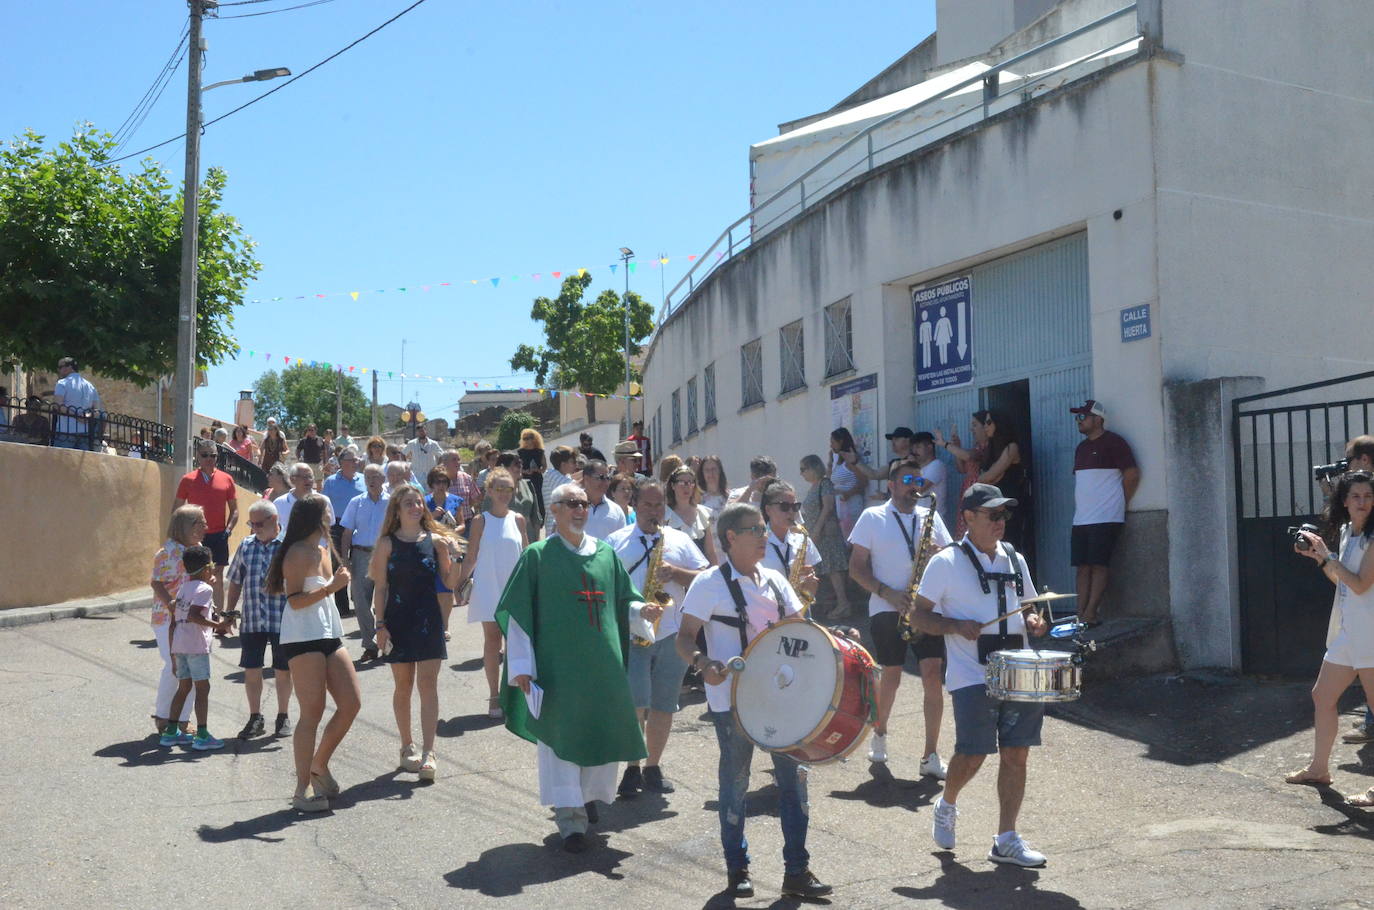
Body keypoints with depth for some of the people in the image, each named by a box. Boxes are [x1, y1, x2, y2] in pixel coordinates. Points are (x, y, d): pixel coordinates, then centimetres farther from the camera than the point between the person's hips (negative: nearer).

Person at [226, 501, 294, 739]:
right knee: (251, 670, 8)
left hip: (282, 621, -3)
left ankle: (283, 717, 24)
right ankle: (255, 718, 22)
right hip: (251, 621, 4)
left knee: (282, 671, 8)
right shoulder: (246, 546, 7)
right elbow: (235, 582, 15)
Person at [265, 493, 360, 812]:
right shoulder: (298, 553, -11)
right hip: (302, 638, -8)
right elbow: (295, 600, -18)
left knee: (351, 703, 3)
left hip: (329, 635, 9)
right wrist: (332, 586, -22)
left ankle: (319, 765, 19)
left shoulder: (324, 549, 16)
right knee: (312, 713, -7)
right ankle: (302, 789, 1)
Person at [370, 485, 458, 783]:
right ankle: (407, 747, 24)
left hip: (429, 619, 0)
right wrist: (380, 624, -5)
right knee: (403, 685, 10)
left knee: (428, 684, -4)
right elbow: (380, 587, 0)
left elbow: (449, 581, 3)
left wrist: (451, 556, -13)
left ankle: (427, 752, -6)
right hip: (398, 620, 0)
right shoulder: (388, 544, 0)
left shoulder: (435, 540, 3)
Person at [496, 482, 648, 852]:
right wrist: (521, 665, -9)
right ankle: (570, 818, 3)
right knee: (561, 735, -4)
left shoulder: (606, 554, 12)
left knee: (604, 731, 9)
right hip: (559, 665, -4)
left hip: (604, 664, 4)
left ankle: (589, 795, 32)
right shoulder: (538, 555, 0)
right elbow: (517, 611, -2)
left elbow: (625, 599, 17)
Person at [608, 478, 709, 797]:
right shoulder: (616, 542, 6)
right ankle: (632, 768, 2)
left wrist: (675, 572, -10)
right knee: (634, 703, -10)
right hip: (631, 635, -3)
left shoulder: (680, 540, 13)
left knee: (663, 706, 8)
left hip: (672, 636, 3)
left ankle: (653, 768, 20)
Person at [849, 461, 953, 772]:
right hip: (887, 609, -2)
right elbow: (856, 568, 0)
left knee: (932, 674, -8)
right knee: (890, 676, 7)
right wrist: (887, 593, -13)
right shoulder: (872, 518, 2)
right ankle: (879, 735, 34)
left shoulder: (929, 516, 11)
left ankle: (931, 755, -3)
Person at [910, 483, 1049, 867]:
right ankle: (946, 806, 25)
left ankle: (1007, 840, 13)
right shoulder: (946, 562, -2)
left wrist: (1033, 621, 2)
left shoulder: (1015, 559, 14)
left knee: (1016, 754, 3)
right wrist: (955, 626, -17)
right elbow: (918, 615, -1)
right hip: (973, 675, -5)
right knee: (972, 755, -6)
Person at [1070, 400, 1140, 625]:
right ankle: (1081, 614, 3)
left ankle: (1090, 614, -9)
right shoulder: (1081, 448, 19)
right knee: (1083, 567, 3)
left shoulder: (1113, 443, -5)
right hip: (1081, 519, 8)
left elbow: (1132, 475, -9)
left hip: (1105, 519, -8)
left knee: (1098, 566, -8)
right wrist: (1079, 509, 13)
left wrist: (1119, 504, -3)